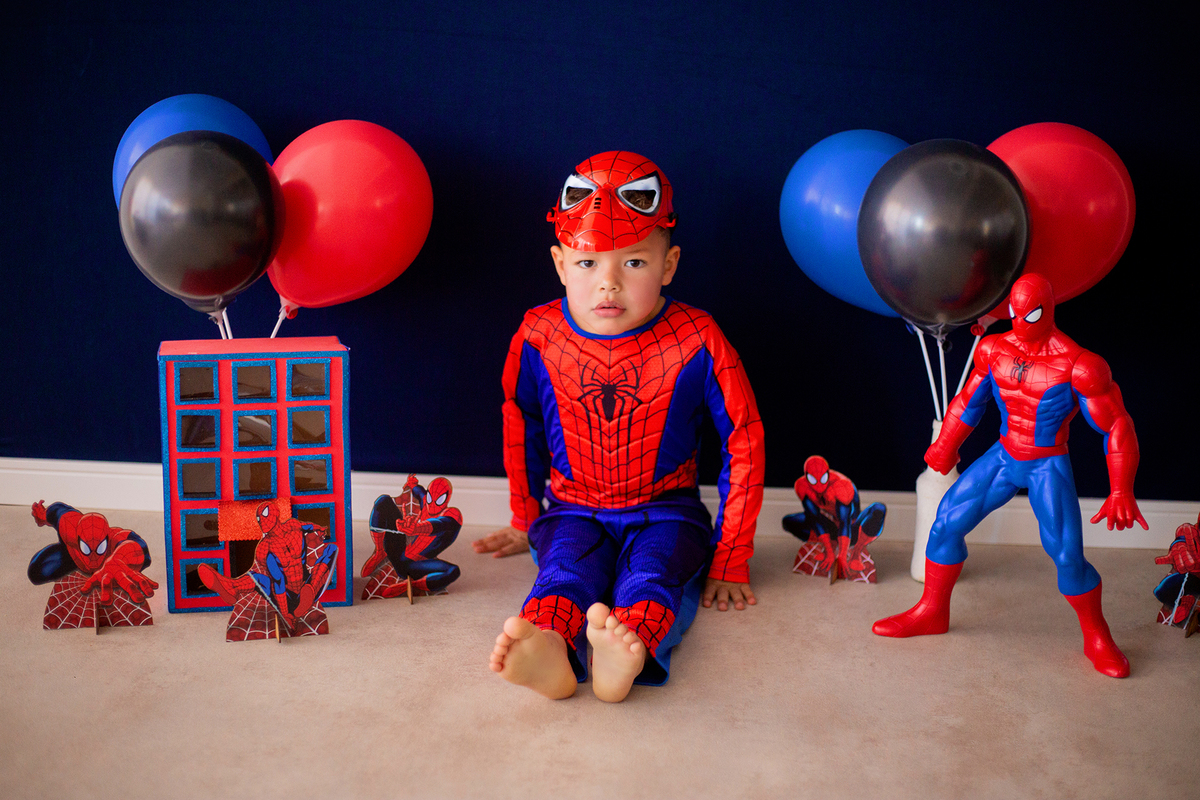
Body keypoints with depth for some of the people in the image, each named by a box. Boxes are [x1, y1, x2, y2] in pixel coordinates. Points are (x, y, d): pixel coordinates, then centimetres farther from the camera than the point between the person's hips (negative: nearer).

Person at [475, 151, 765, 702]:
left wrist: (730, 560, -4)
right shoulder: (539, 337, -5)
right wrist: (526, 521, 23)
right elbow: (521, 431, 13)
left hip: (665, 511, -1)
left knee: (652, 570, -31)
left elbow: (743, 443, -4)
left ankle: (629, 649, -61)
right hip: (572, 511, 1)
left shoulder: (695, 341, -10)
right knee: (566, 567, -30)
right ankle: (546, 648, -59)